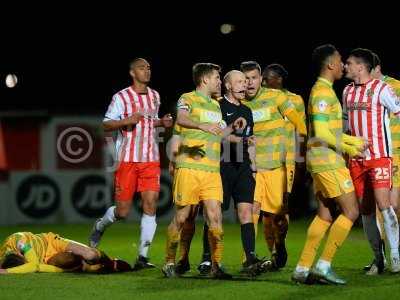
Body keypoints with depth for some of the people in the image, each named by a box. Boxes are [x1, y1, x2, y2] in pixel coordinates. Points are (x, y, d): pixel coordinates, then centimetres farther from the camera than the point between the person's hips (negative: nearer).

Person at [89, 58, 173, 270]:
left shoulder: (155, 96, 14)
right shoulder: (121, 97, -3)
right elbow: (106, 125, -1)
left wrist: (162, 123, 7)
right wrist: (127, 121, -18)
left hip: (151, 159, 4)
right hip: (127, 159, -4)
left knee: (150, 205, -8)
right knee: (123, 211, -3)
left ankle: (142, 257, -3)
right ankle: (100, 225, 31)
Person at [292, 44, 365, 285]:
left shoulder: (322, 90, 17)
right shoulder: (323, 92, -15)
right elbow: (321, 133, -21)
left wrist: (354, 141, 21)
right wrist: (347, 148, -11)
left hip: (325, 161, 10)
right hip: (328, 160, -10)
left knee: (325, 214, 10)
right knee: (351, 211, -7)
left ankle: (302, 269, 8)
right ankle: (324, 265, -9)